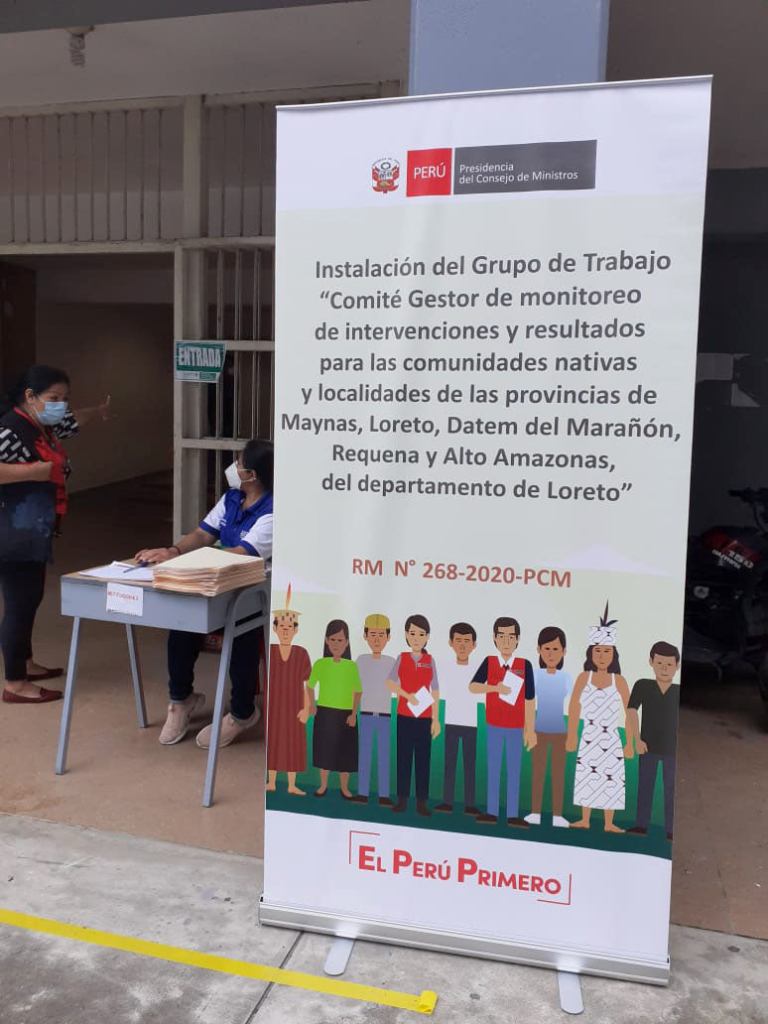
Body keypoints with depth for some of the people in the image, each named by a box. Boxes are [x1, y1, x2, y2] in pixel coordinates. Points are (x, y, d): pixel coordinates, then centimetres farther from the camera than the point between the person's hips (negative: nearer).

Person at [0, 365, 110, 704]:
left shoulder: (45, 427, 10)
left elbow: (72, 422, 33)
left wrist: (97, 411, 46)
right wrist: (34, 470, -28)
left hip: (36, 531, 10)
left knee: (31, 597, 20)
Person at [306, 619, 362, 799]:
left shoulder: (352, 666, -10)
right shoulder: (319, 664, -8)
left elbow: (358, 691, -2)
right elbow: (310, 686, 7)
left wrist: (354, 713, -9)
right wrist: (312, 705, -5)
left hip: (345, 714, -1)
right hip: (324, 713, 1)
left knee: (345, 751, 8)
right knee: (324, 750, 11)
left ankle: (344, 787, 26)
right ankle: (323, 785, 30)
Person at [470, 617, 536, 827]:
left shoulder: (525, 665, -7)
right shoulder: (489, 662, -3)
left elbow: (530, 700, -4)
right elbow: (472, 686, -4)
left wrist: (530, 729, -4)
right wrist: (495, 687, -20)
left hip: (516, 727, -1)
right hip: (494, 726, 1)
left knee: (514, 770, 4)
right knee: (493, 768, 8)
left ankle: (513, 815, 10)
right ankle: (491, 812, 15)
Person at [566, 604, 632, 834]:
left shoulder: (619, 681, -4)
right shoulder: (583, 678, -3)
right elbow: (574, 708, 4)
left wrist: (630, 742, 1)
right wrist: (571, 736, 7)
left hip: (611, 740, 0)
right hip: (589, 739, 1)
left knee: (611, 778, 3)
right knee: (587, 777, 8)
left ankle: (609, 823, 14)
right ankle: (585, 820, 19)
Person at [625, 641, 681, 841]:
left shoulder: (679, 692, -6)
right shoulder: (642, 686, -8)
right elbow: (632, 712, -10)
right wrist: (637, 740, -15)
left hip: (672, 749, 0)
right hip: (648, 747, 0)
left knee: (671, 789, 7)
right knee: (644, 786, 9)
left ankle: (670, 829, 15)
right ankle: (641, 824, 17)